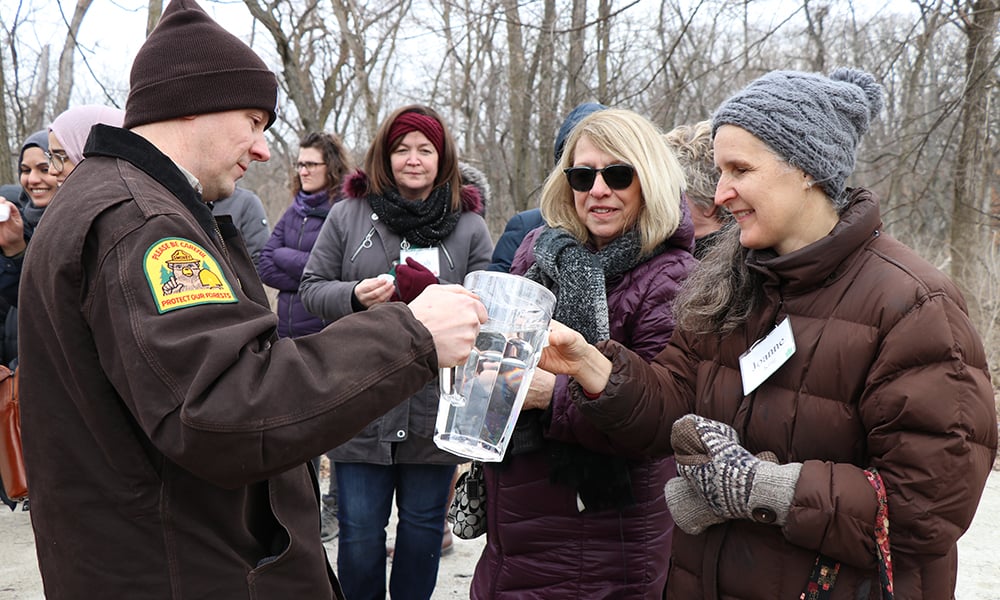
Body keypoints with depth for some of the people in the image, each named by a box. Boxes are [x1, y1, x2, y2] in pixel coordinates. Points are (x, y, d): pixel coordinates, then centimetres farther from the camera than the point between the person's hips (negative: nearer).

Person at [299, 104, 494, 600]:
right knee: (359, 530, 9)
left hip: (436, 406, 1)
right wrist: (355, 296, -15)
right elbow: (312, 288, 5)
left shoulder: (469, 227, 4)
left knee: (423, 522, 16)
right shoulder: (348, 215, 4)